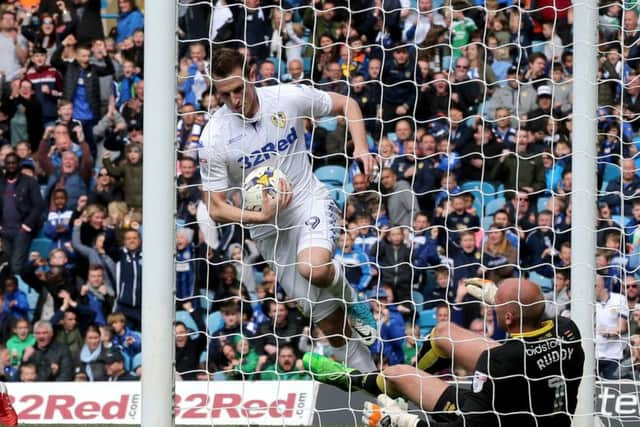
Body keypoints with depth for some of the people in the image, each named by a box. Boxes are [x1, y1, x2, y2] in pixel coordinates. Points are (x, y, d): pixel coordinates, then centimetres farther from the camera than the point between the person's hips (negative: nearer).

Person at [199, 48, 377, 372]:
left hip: (311, 202, -1)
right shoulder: (214, 137, -14)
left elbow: (347, 105, 6)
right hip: (270, 231, 1)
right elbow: (216, 209, -8)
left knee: (314, 268, -34)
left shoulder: (289, 97, -11)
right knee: (331, 325, 1)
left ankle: (351, 300, 0)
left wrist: (361, 147, -11)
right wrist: (261, 216, -25)